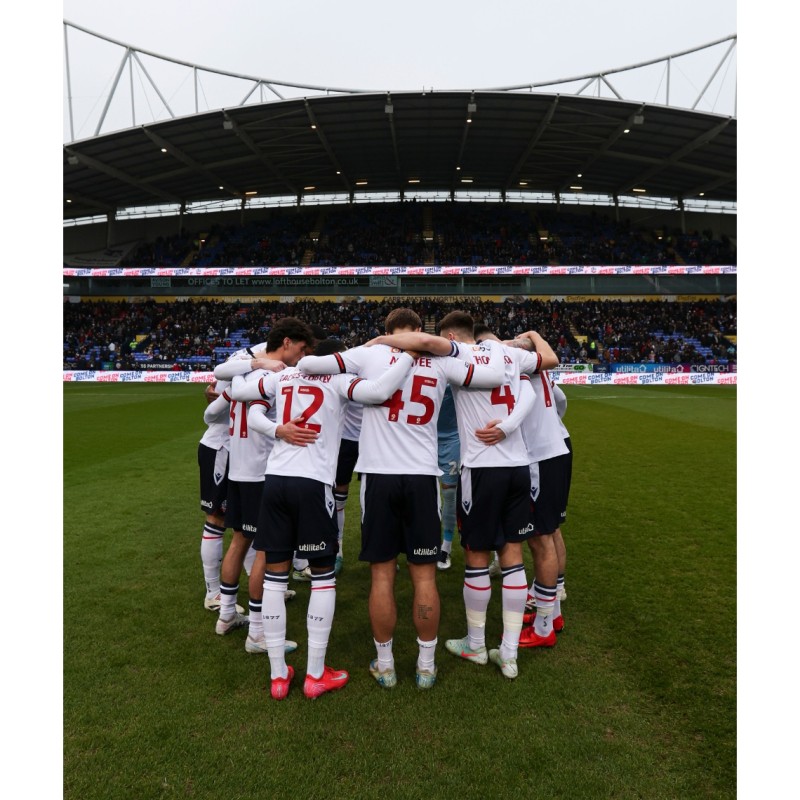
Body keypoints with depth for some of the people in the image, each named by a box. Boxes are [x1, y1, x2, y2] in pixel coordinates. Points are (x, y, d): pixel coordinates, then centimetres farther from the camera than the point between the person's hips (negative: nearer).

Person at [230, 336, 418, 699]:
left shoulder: (281, 377, 14)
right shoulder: (338, 381, 2)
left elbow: (236, 389, 22)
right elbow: (380, 391, -15)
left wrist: (261, 376, 40)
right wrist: (408, 354, -3)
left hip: (275, 480, 4)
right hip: (312, 484, -4)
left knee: (275, 577, 12)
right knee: (323, 576, 11)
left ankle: (278, 675, 22)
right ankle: (316, 675, 19)